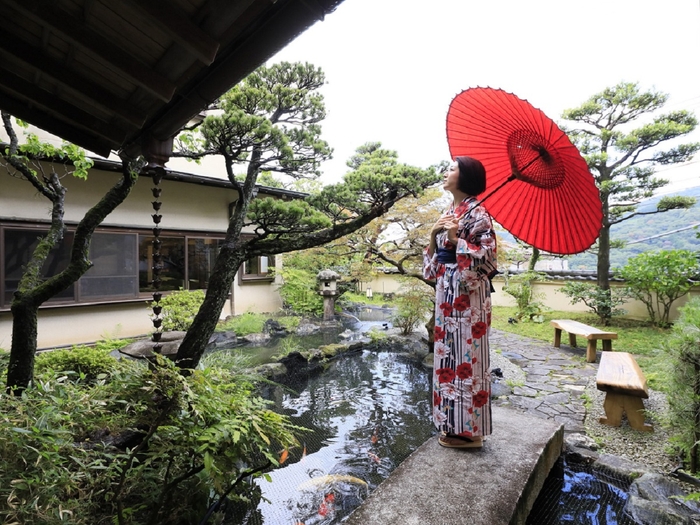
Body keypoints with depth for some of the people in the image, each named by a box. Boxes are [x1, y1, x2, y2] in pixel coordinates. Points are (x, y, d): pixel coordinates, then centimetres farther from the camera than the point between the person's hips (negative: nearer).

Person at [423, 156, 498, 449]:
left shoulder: (477, 213, -8)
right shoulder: (449, 213, 16)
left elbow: (488, 256, -14)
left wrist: (457, 240, -21)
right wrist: (434, 236, 0)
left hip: (468, 295, -9)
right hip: (446, 293, 9)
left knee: (467, 356, -1)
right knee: (449, 354, 13)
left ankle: (469, 429, 15)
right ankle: (453, 423, 27)